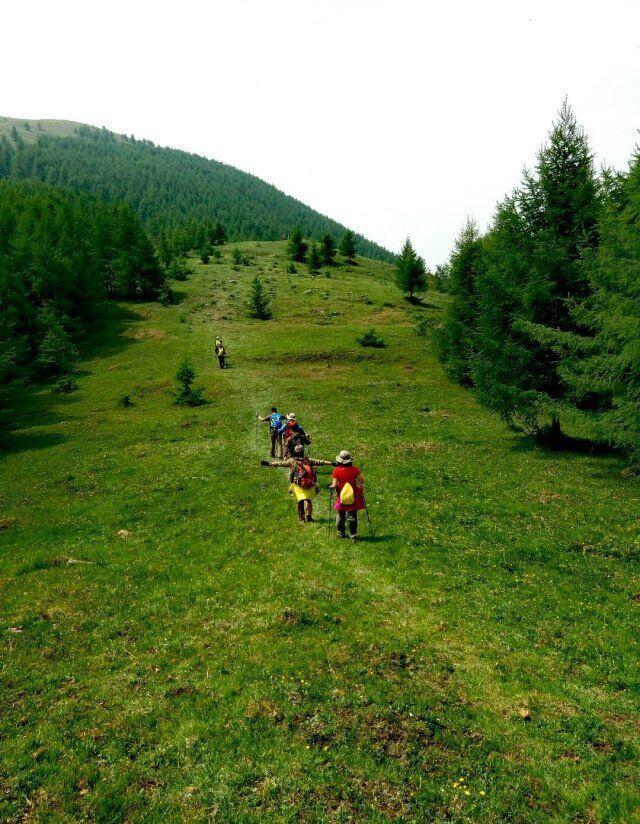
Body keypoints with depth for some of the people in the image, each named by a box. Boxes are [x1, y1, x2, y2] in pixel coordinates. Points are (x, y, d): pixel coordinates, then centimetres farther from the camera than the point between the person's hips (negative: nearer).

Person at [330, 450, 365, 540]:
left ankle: (341, 533, 26)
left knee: (340, 516, 16)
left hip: (341, 497, 0)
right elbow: (361, 481, -6)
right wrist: (362, 486, 16)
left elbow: (335, 485, -12)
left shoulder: (337, 470, -10)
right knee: (352, 516, 8)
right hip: (353, 498, 1)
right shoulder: (354, 469, -7)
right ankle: (353, 535, 6)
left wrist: (330, 486, 9)